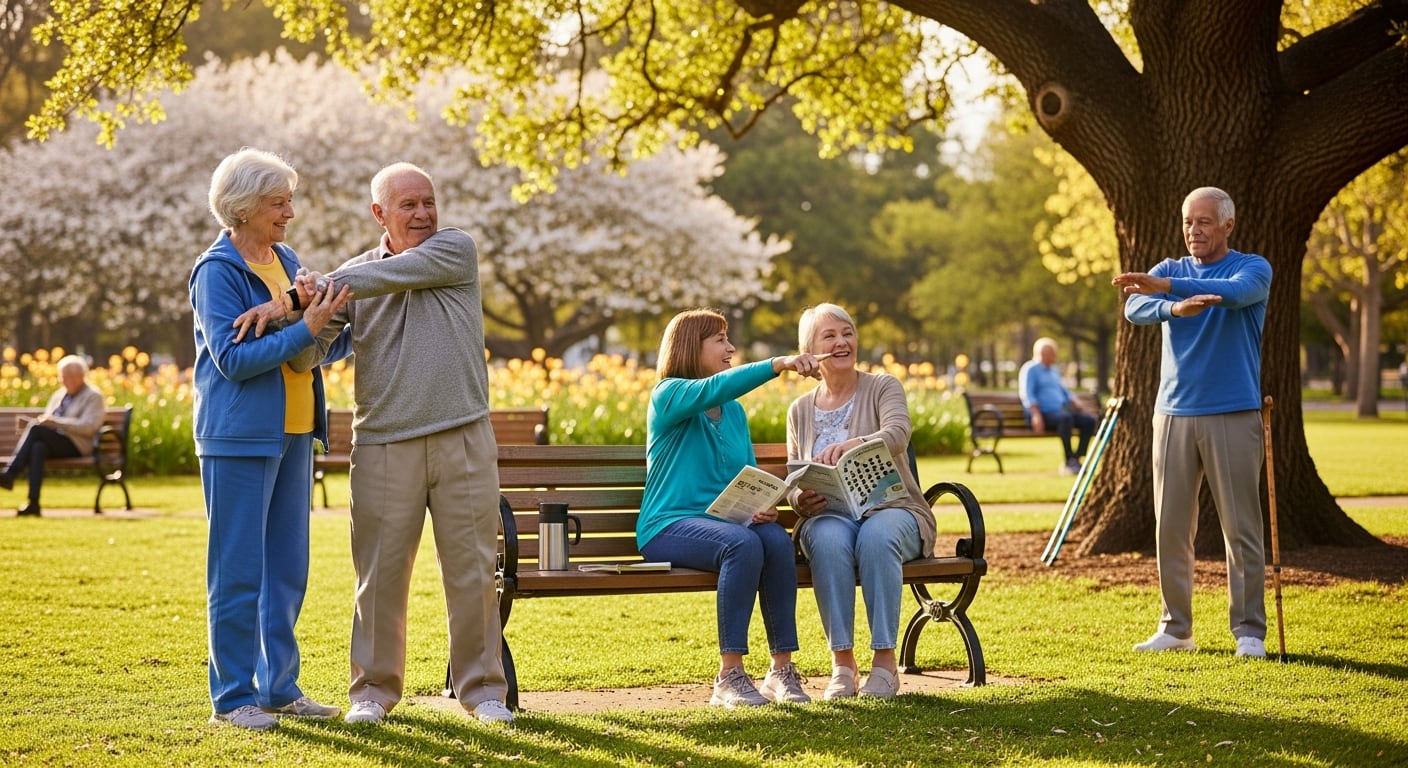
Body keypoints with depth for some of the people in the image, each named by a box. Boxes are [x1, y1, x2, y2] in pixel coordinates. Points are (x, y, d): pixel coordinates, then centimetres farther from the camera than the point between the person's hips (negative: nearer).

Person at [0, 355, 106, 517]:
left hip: (76, 446, -6)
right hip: (53, 443, 6)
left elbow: (88, 427, -11)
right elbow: (46, 421, 25)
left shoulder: (93, 396, 3)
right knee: (38, 447, -32)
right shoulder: (58, 395, 26)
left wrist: (56, 422, -18)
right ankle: (33, 503, -41)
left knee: (36, 428, -28)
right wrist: (43, 421, -1)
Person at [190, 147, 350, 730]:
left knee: (288, 568, 11)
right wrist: (304, 329, -20)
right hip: (240, 436, -8)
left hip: (293, 431, 8)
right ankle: (232, 695, 5)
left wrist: (327, 317, 1)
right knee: (239, 570, -3)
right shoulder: (216, 271, -9)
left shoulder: (288, 261, 13)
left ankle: (280, 686, 20)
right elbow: (232, 358, -17)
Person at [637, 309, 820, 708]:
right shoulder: (668, 395, -1)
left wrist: (763, 506, -5)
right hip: (670, 526, -6)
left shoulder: (734, 412, 20)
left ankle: (782, 668, -24)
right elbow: (713, 389, -23)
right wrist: (779, 364, -31)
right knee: (743, 544, -35)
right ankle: (729, 676, -31)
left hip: (728, 522, 6)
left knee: (777, 539, -28)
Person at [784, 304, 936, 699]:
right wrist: (801, 499, -11)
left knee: (876, 536, -39)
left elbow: (897, 434, -18)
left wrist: (848, 445, -39)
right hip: (829, 515, 2)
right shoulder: (800, 410, 15)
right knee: (829, 539, -36)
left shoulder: (884, 387, 4)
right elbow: (793, 482, 16)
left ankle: (885, 660, -33)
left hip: (890, 509, -2)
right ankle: (842, 662, -33)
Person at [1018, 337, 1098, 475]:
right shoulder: (1030, 369, 1)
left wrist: (1080, 407, 16)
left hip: (1058, 411, 8)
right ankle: (1068, 462, -38)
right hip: (1042, 415, -8)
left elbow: (1064, 391, 31)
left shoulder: (1054, 370, 26)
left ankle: (1077, 459, -19)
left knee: (1089, 419, -14)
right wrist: (1036, 415, -24)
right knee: (1065, 417, -37)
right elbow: (1026, 395, -10)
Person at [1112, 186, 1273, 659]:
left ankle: (1249, 632, 3)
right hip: (1173, 414, 3)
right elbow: (1136, 308, -10)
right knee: (1171, 527, 5)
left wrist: (1166, 286, -36)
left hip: (1233, 415, -3)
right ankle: (1175, 628, 14)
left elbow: (1237, 293, -23)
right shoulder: (1171, 269, 11)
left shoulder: (1253, 269, 2)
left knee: (1241, 527, -3)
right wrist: (1174, 307, -33)